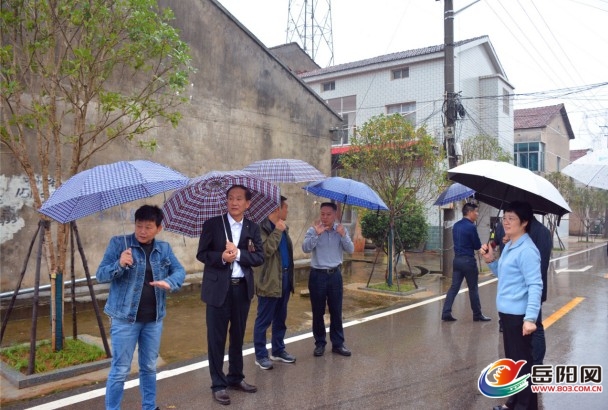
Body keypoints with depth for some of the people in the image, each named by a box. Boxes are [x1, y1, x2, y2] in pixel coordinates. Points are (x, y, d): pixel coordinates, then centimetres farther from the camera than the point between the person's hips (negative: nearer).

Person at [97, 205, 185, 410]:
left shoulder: (164, 248, 5)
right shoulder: (119, 243, -6)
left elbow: (180, 271, 3)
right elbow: (100, 275, -8)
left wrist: (168, 282, -19)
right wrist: (120, 265, -28)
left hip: (154, 319, 4)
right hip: (125, 318, -4)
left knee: (149, 367, 18)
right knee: (120, 370, 2)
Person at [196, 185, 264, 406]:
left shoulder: (253, 228, 5)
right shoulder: (212, 224, -3)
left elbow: (259, 257, -3)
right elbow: (202, 254, -5)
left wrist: (238, 253, -18)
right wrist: (222, 257, -22)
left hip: (242, 288, 3)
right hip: (218, 289, -3)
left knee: (238, 336, 16)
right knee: (216, 338, 4)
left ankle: (236, 377, 33)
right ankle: (218, 384, 18)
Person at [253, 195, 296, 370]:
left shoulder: (283, 228, 14)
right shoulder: (261, 227, -13)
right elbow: (266, 250, -26)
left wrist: (290, 276, 16)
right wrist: (277, 231, -19)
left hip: (284, 278, 8)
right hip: (269, 280, -8)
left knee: (280, 318, 16)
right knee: (264, 320, 2)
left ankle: (278, 350, 29)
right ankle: (261, 355, 13)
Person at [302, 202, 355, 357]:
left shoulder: (341, 230, 4)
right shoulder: (313, 230, -4)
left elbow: (350, 250, -5)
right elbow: (305, 248, -19)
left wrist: (343, 235, -21)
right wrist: (316, 234, -31)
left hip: (335, 274, 2)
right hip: (317, 275, -2)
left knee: (336, 311, 7)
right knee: (318, 311, 6)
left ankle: (338, 343, 17)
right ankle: (320, 343, 18)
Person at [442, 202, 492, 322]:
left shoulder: (456, 225, 8)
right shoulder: (471, 227, -16)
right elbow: (478, 246, -10)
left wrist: (468, 245, 8)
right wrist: (472, 245, 11)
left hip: (457, 259, 7)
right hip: (468, 260, -7)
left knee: (454, 287, 7)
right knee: (473, 289, 6)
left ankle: (446, 313, 3)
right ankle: (477, 315, 17)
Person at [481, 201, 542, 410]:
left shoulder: (527, 250, -19)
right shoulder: (509, 246, 10)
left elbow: (535, 285, -22)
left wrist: (530, 317, -26)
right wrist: (491, 260, 4)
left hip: (519, 315, -10)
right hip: (506, 313, 10)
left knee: (522, 362, 2)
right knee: (512, 360, 21)